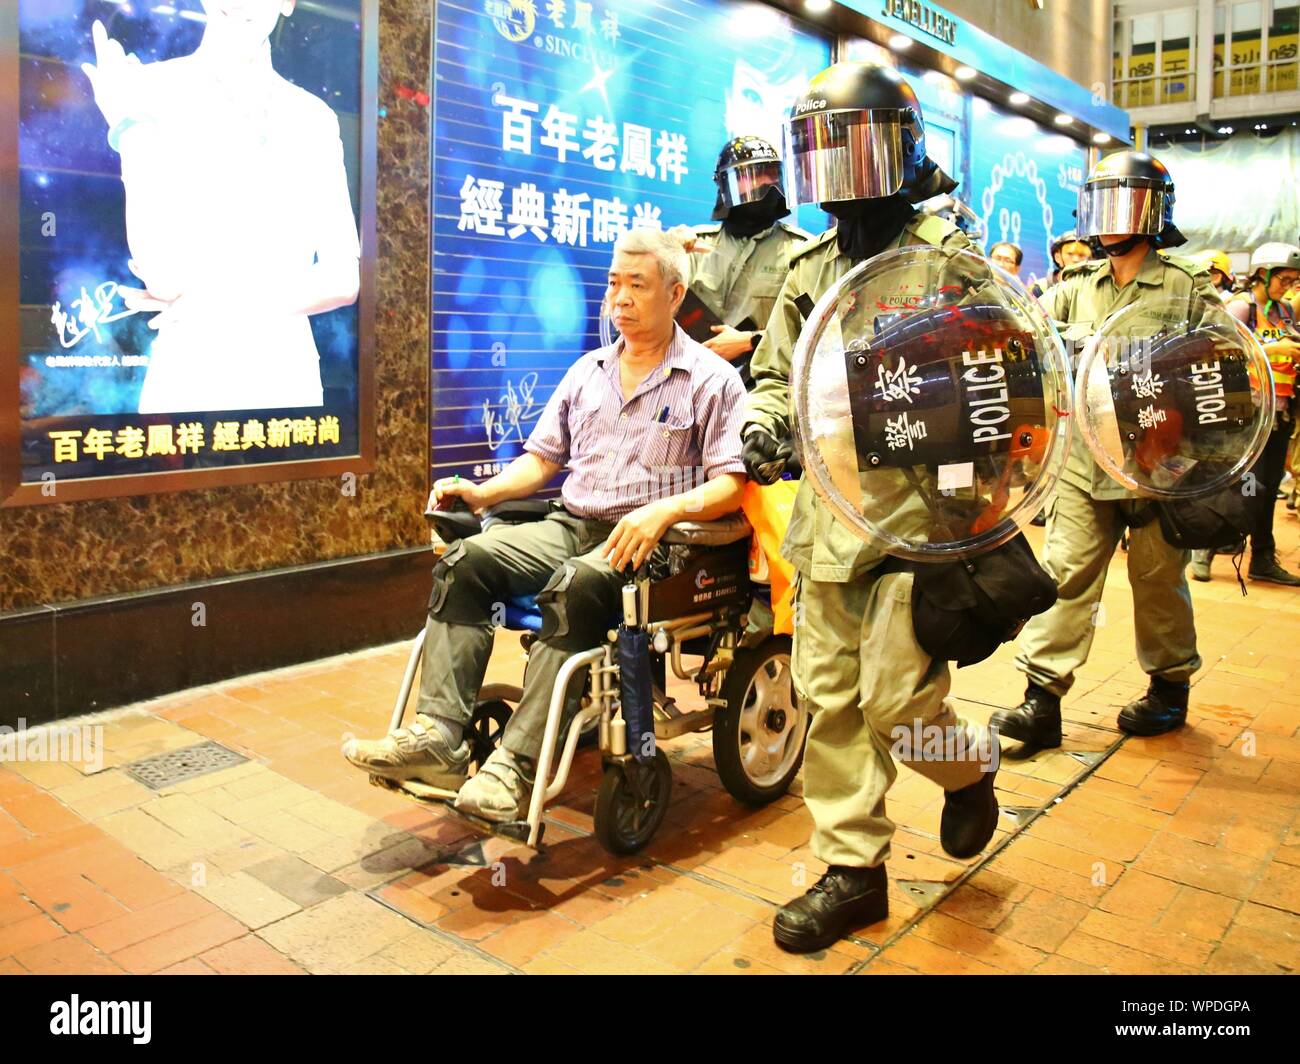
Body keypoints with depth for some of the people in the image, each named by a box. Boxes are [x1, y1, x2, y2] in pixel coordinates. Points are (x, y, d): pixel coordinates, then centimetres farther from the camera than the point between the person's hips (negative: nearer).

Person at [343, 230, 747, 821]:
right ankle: (438, 736, -23)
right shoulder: (587, 371, 20)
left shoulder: (711, 378, 2)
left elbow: (730, 484, -7)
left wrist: (662, 510, -25)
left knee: (575, 585, -37)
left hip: (647, 538, -6)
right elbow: (541, 458, 21)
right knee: (464, 561, -18)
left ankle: (516, 767, -35)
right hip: (570, 525, 6)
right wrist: (483, 492, 3)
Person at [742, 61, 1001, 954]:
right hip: (830, 512, 6)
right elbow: (777, 370, 22)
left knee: (897, 697, -7)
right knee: (830, 698, 6)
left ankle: (969, 769, 30)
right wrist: (764, 422, 0)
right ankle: (853, 870, 21)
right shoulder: (810, 267, 16)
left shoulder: (943, 253, -2)